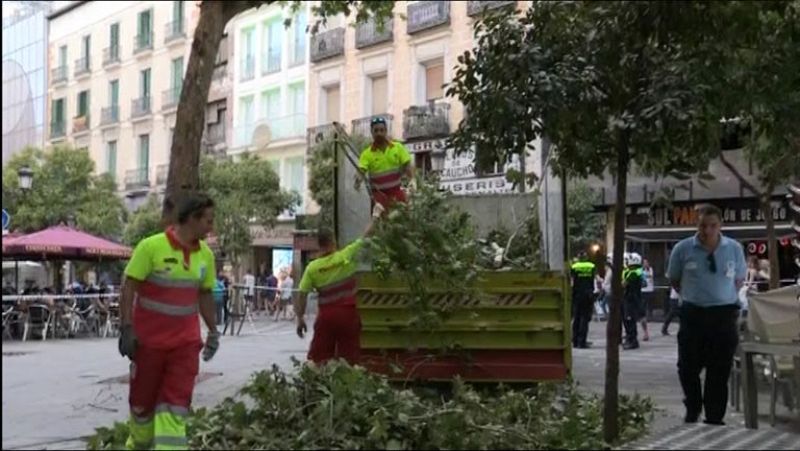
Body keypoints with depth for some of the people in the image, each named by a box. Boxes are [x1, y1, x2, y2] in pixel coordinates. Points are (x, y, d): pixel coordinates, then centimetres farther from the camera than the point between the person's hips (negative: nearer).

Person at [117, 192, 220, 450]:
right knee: (142, 401, 11)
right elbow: (128, 288, -11)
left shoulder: (205, 255, 2)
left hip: (186, 342, 3)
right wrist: (126, 329, -16)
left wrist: (213, 330, 10)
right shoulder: (151, 246, -13)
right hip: (149, 340, -3)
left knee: (175, 406, -4)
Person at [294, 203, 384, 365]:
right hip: (347, 314, -1)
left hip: (326, 316, 1)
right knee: (348, 360, 5)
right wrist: (375, 216, 16)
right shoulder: (346, 257, -8)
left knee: (318, 360, 5)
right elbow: (365, 237, 3)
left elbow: (302, 296, -4)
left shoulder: (312, 267, -4)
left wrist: (300, 319, 6)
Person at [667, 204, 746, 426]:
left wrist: (725, 297, 6)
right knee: (688, 367, 6)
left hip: (724, 315, 0)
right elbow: (674, 280, 11)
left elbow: (739, 279, 15)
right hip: (693, 314, 0)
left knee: (719, 372, 4)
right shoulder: (683, 249, -3)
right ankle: (692, 410, 29)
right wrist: (691, 296, 6)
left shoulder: (734, 249, 1)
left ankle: (714, 419, 15)